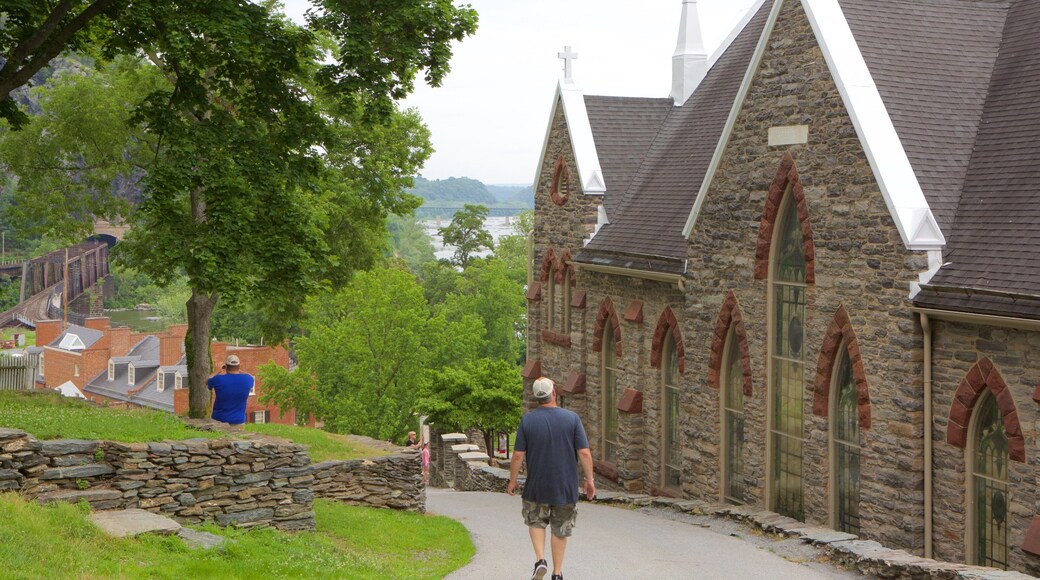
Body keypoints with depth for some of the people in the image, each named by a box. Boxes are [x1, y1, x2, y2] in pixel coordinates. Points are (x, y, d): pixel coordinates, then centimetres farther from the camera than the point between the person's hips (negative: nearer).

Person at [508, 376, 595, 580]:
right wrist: (589, 480, 1)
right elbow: (584, 453, -9)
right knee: (560, 529, 12)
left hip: (536, 486, 0)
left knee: (536, 521, 20)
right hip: (566, 487, 0)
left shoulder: (527, 420, -7)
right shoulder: (572, 418, -7)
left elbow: (518, 456, -6)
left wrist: (512, 481, 6)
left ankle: (540, 559, 1)